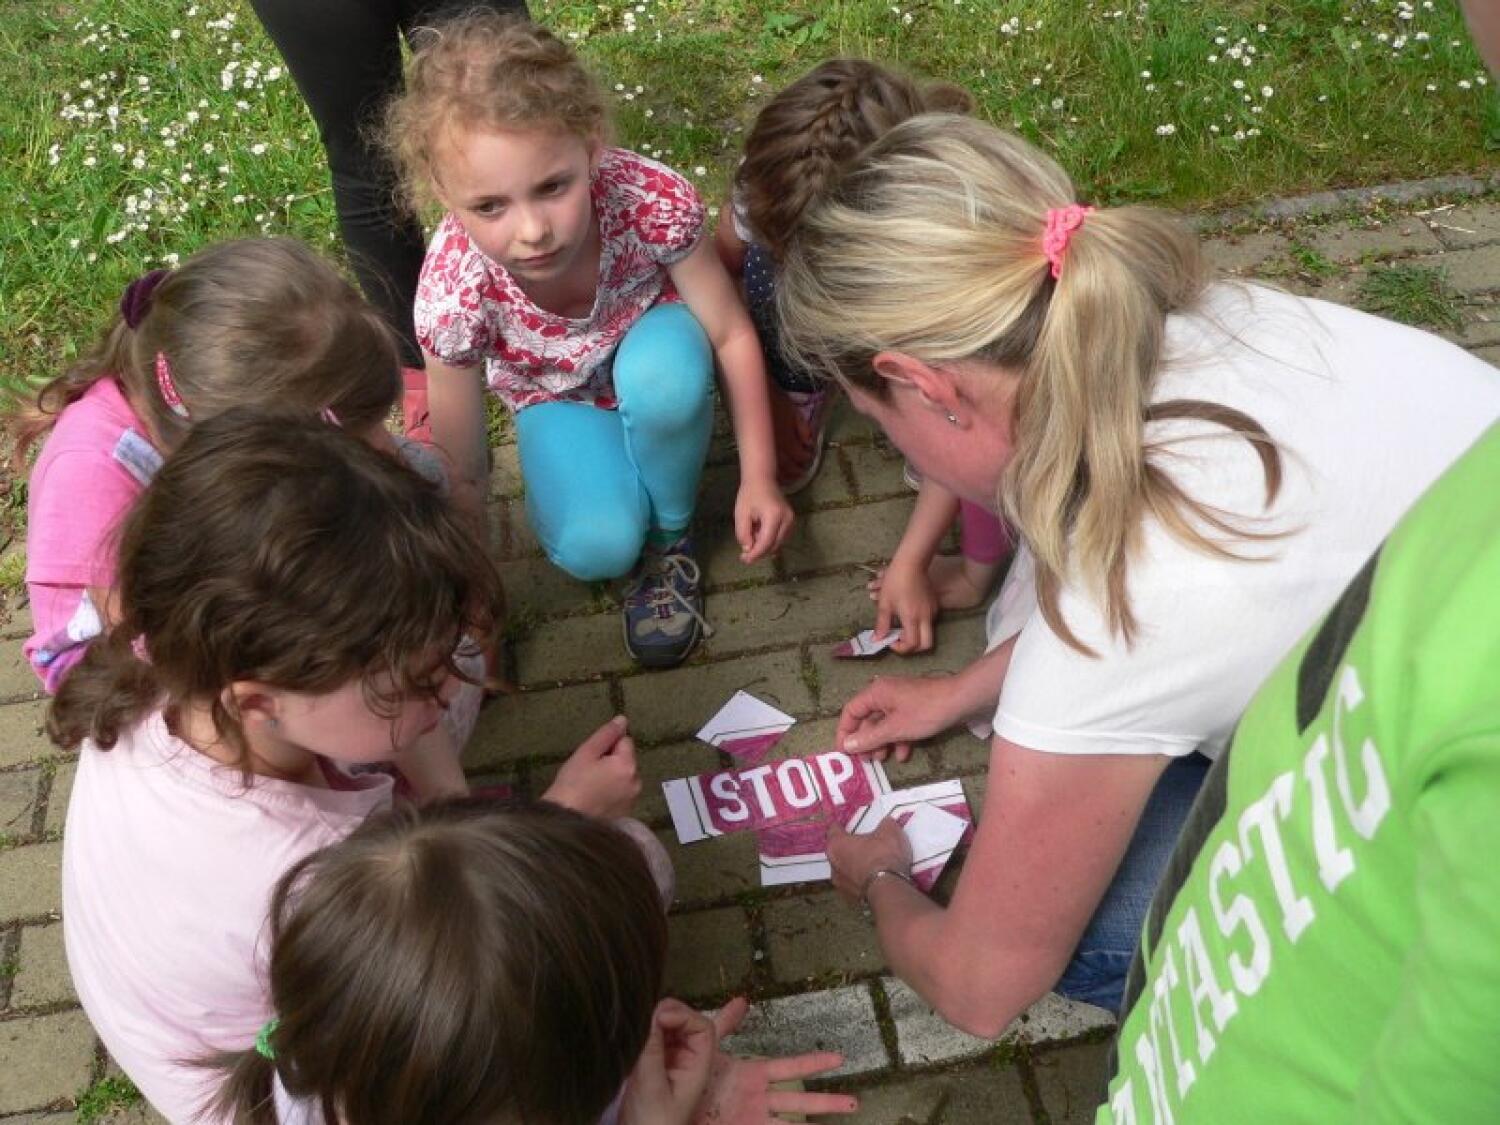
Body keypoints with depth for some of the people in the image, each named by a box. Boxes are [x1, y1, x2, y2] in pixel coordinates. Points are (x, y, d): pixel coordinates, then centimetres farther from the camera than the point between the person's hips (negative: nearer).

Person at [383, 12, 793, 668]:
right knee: (597, 547, -27)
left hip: (649, 344, 1)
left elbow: (731, 334, -19)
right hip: (556, 396, 0)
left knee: (664, 370, -36)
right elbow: (462, 472, -21)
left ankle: (668, 537, -9)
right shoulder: (454, 293, -34)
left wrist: (760, 477, -20)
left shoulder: (653, 201, -36)